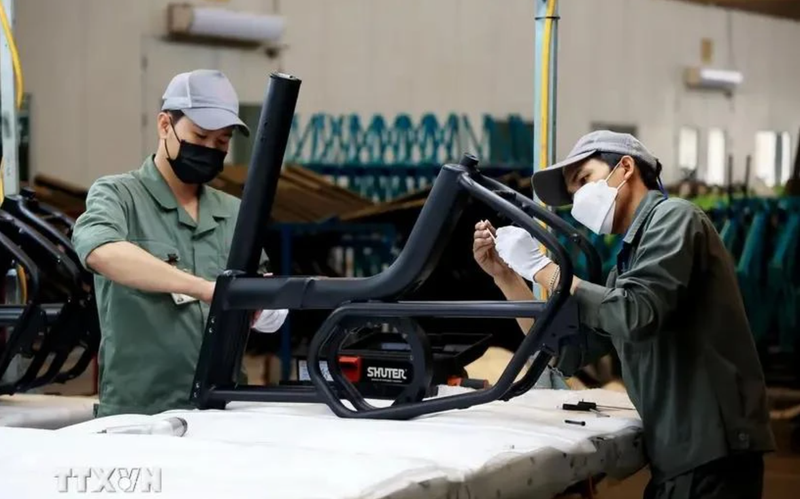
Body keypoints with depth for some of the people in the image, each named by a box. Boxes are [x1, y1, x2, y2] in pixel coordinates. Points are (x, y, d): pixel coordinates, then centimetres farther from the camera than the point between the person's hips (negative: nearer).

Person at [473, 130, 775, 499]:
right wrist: (505, 275, 13)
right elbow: (569, 352, 20)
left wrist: (540, 267, -11)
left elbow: (634, 316, -21)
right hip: (677, 454, 9)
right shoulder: (627, 264, 20)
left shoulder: (673, 218, -6)